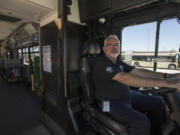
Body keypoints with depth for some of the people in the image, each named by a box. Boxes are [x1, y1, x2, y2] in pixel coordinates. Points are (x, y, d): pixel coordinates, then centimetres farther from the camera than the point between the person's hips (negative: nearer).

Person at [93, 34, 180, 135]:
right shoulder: (102, 63, -21)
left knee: (158, 102, 5)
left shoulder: (118, 62, 9)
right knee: (142, 122, -27)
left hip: (127, 95, 9)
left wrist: (168, 76, -8)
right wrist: (167, 82, -36)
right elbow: (125, 78, -34)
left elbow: (138, 72, 2)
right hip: (111, 102, -8)